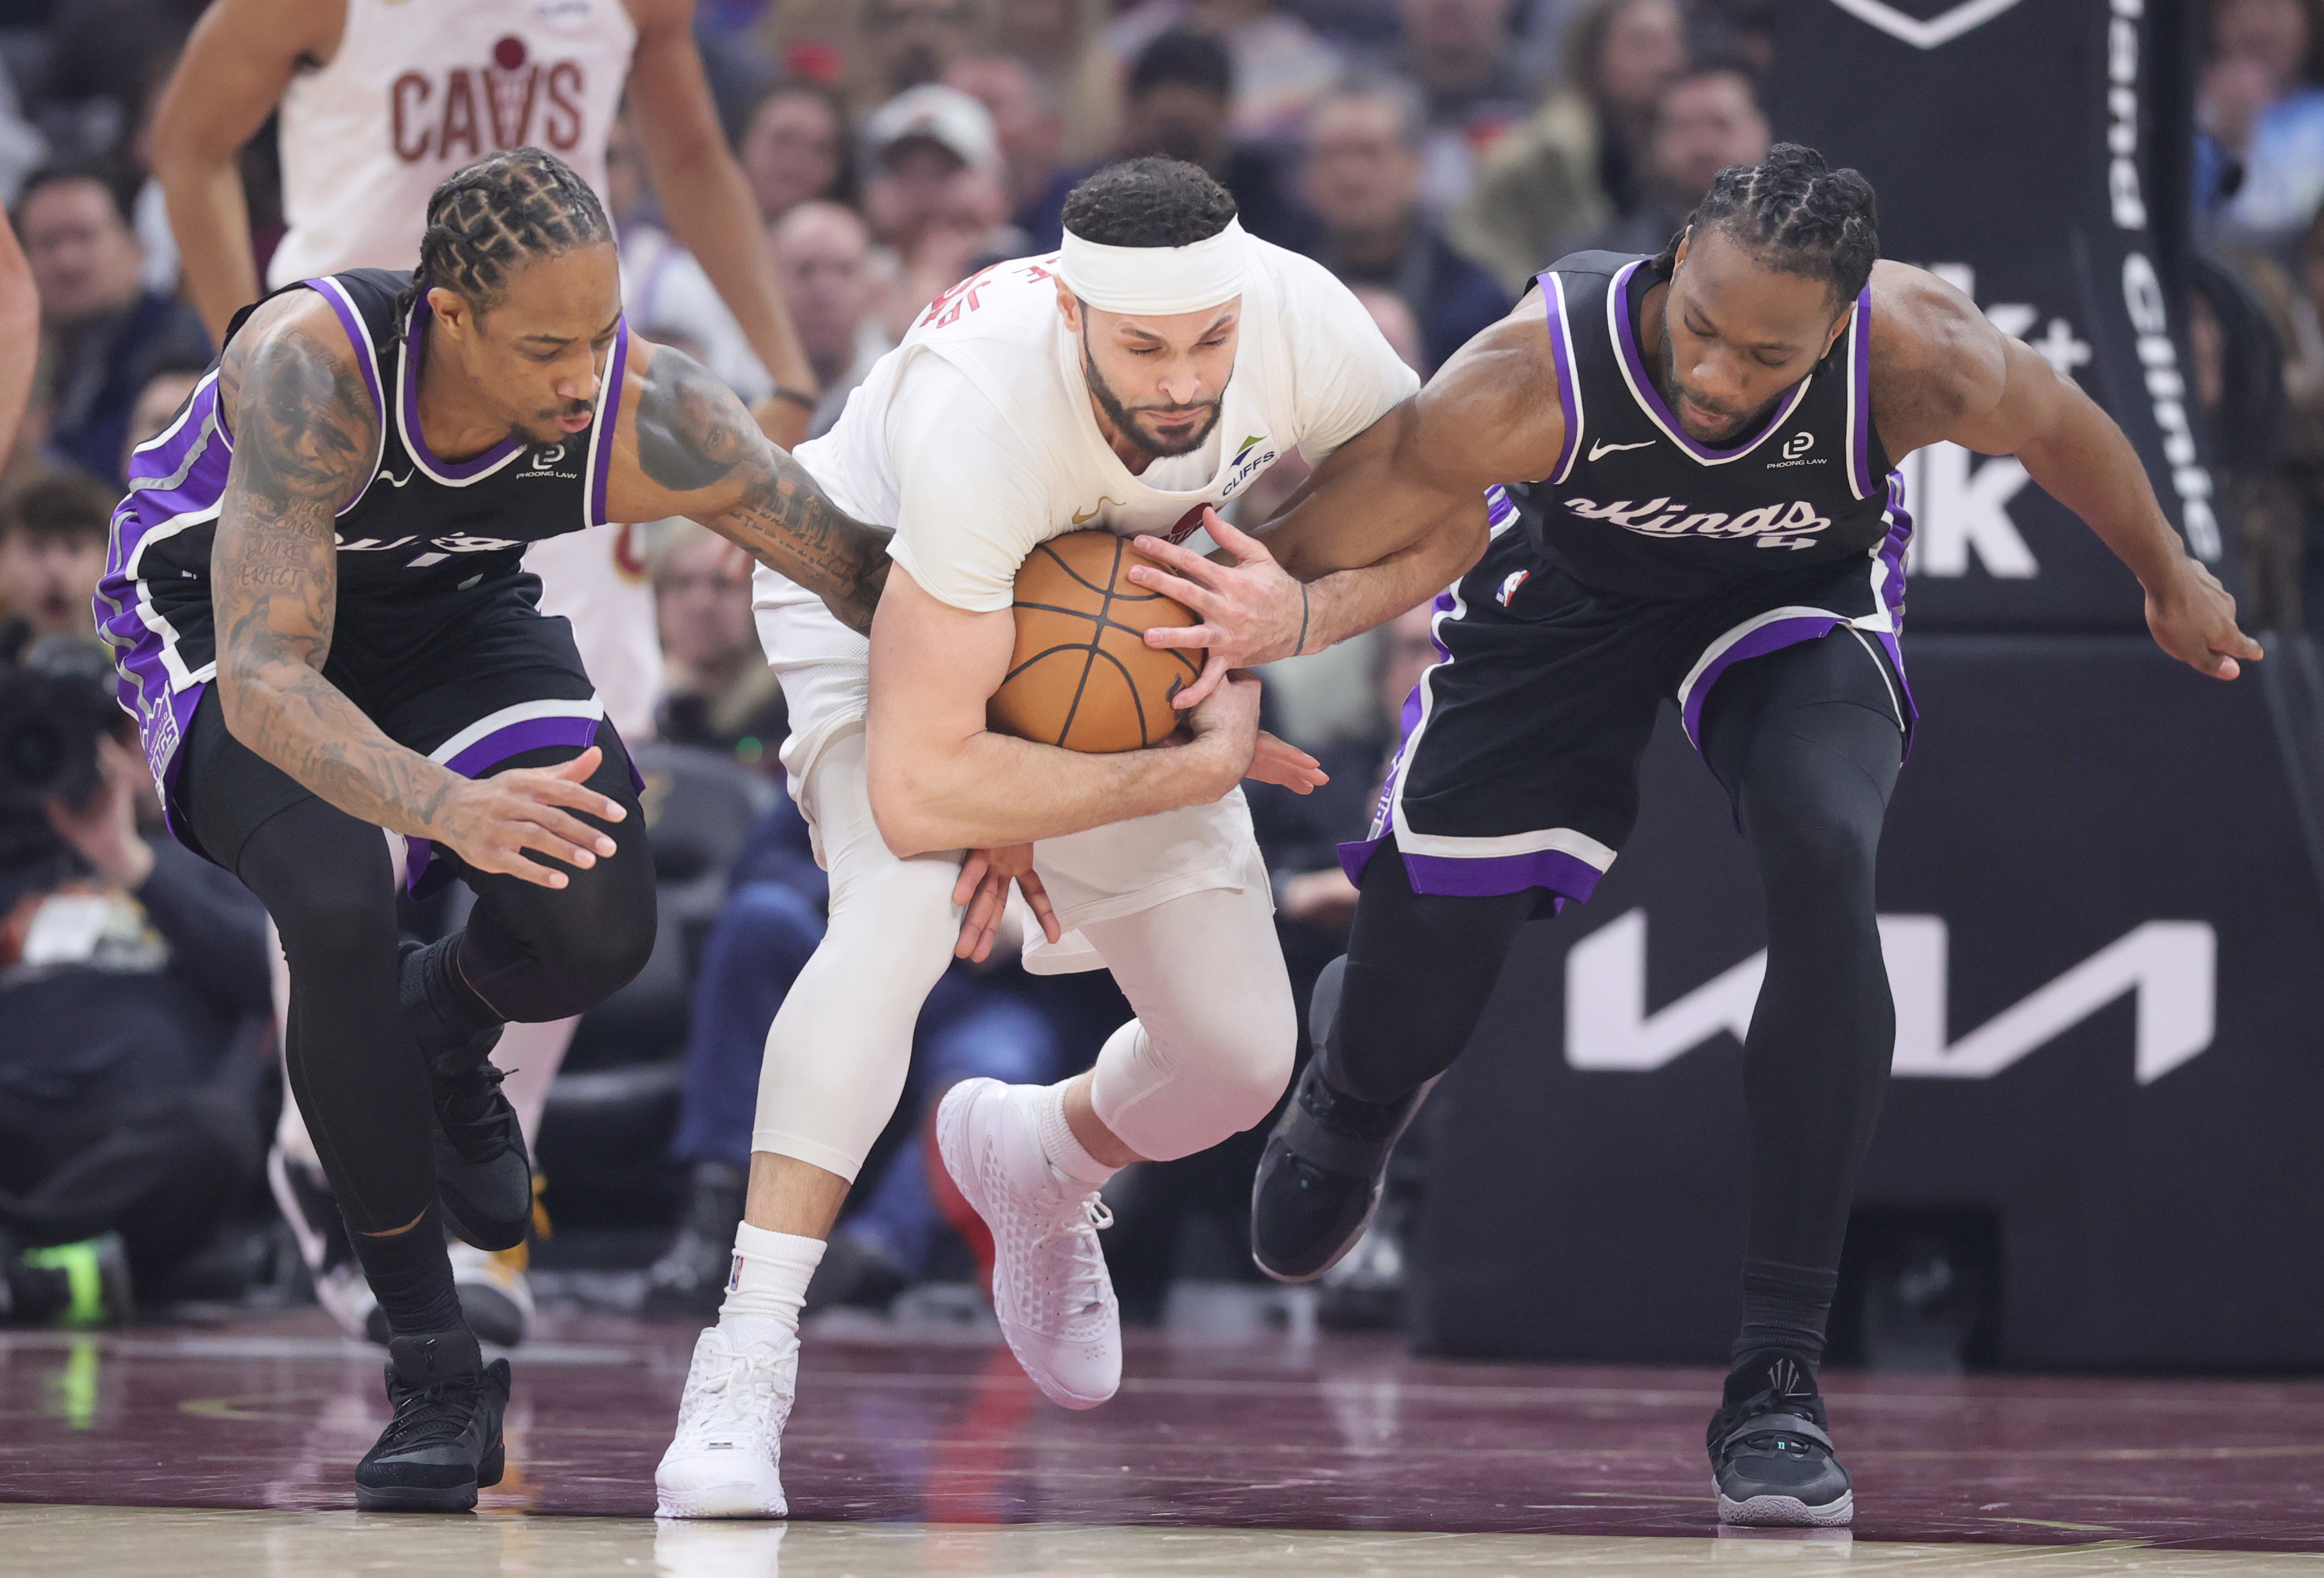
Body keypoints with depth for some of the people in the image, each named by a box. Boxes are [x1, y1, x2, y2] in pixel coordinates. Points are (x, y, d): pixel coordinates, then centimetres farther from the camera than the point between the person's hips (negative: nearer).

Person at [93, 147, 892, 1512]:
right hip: (223, 616, -3)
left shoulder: (652, 415, -30)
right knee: (340, 908, -30)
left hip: (453, 617, 3)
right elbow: (266, 681, -43)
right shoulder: (309, 364, -39)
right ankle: (434, 1374, -15)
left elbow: (874, 583, -16)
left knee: (598, 927, -21)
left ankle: (444, 1039, 18)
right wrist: (445, 807, -60)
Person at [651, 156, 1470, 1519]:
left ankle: (1040, 1162, 37)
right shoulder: (979, 413, -44)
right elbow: (917, 788, -46)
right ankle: (745, 1361, -29)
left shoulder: (1300, 321, -31)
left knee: (1241, 1056, 1)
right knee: (905, 909, -34)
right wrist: (1200, 768, -37)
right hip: (880, 589, -5)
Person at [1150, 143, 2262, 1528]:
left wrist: (2169, 577, 5)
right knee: (1416, 1000, 0)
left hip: (1801, 592, 0)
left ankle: (1779, 1376, -20)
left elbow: (2062, 426, -12)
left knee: (1827, 861, -30)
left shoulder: (1919, 359, -37)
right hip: (1569, 586, 0)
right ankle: (1351, 1105, 46)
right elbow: (1309, 550, -32)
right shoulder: (1535, 379, -41)